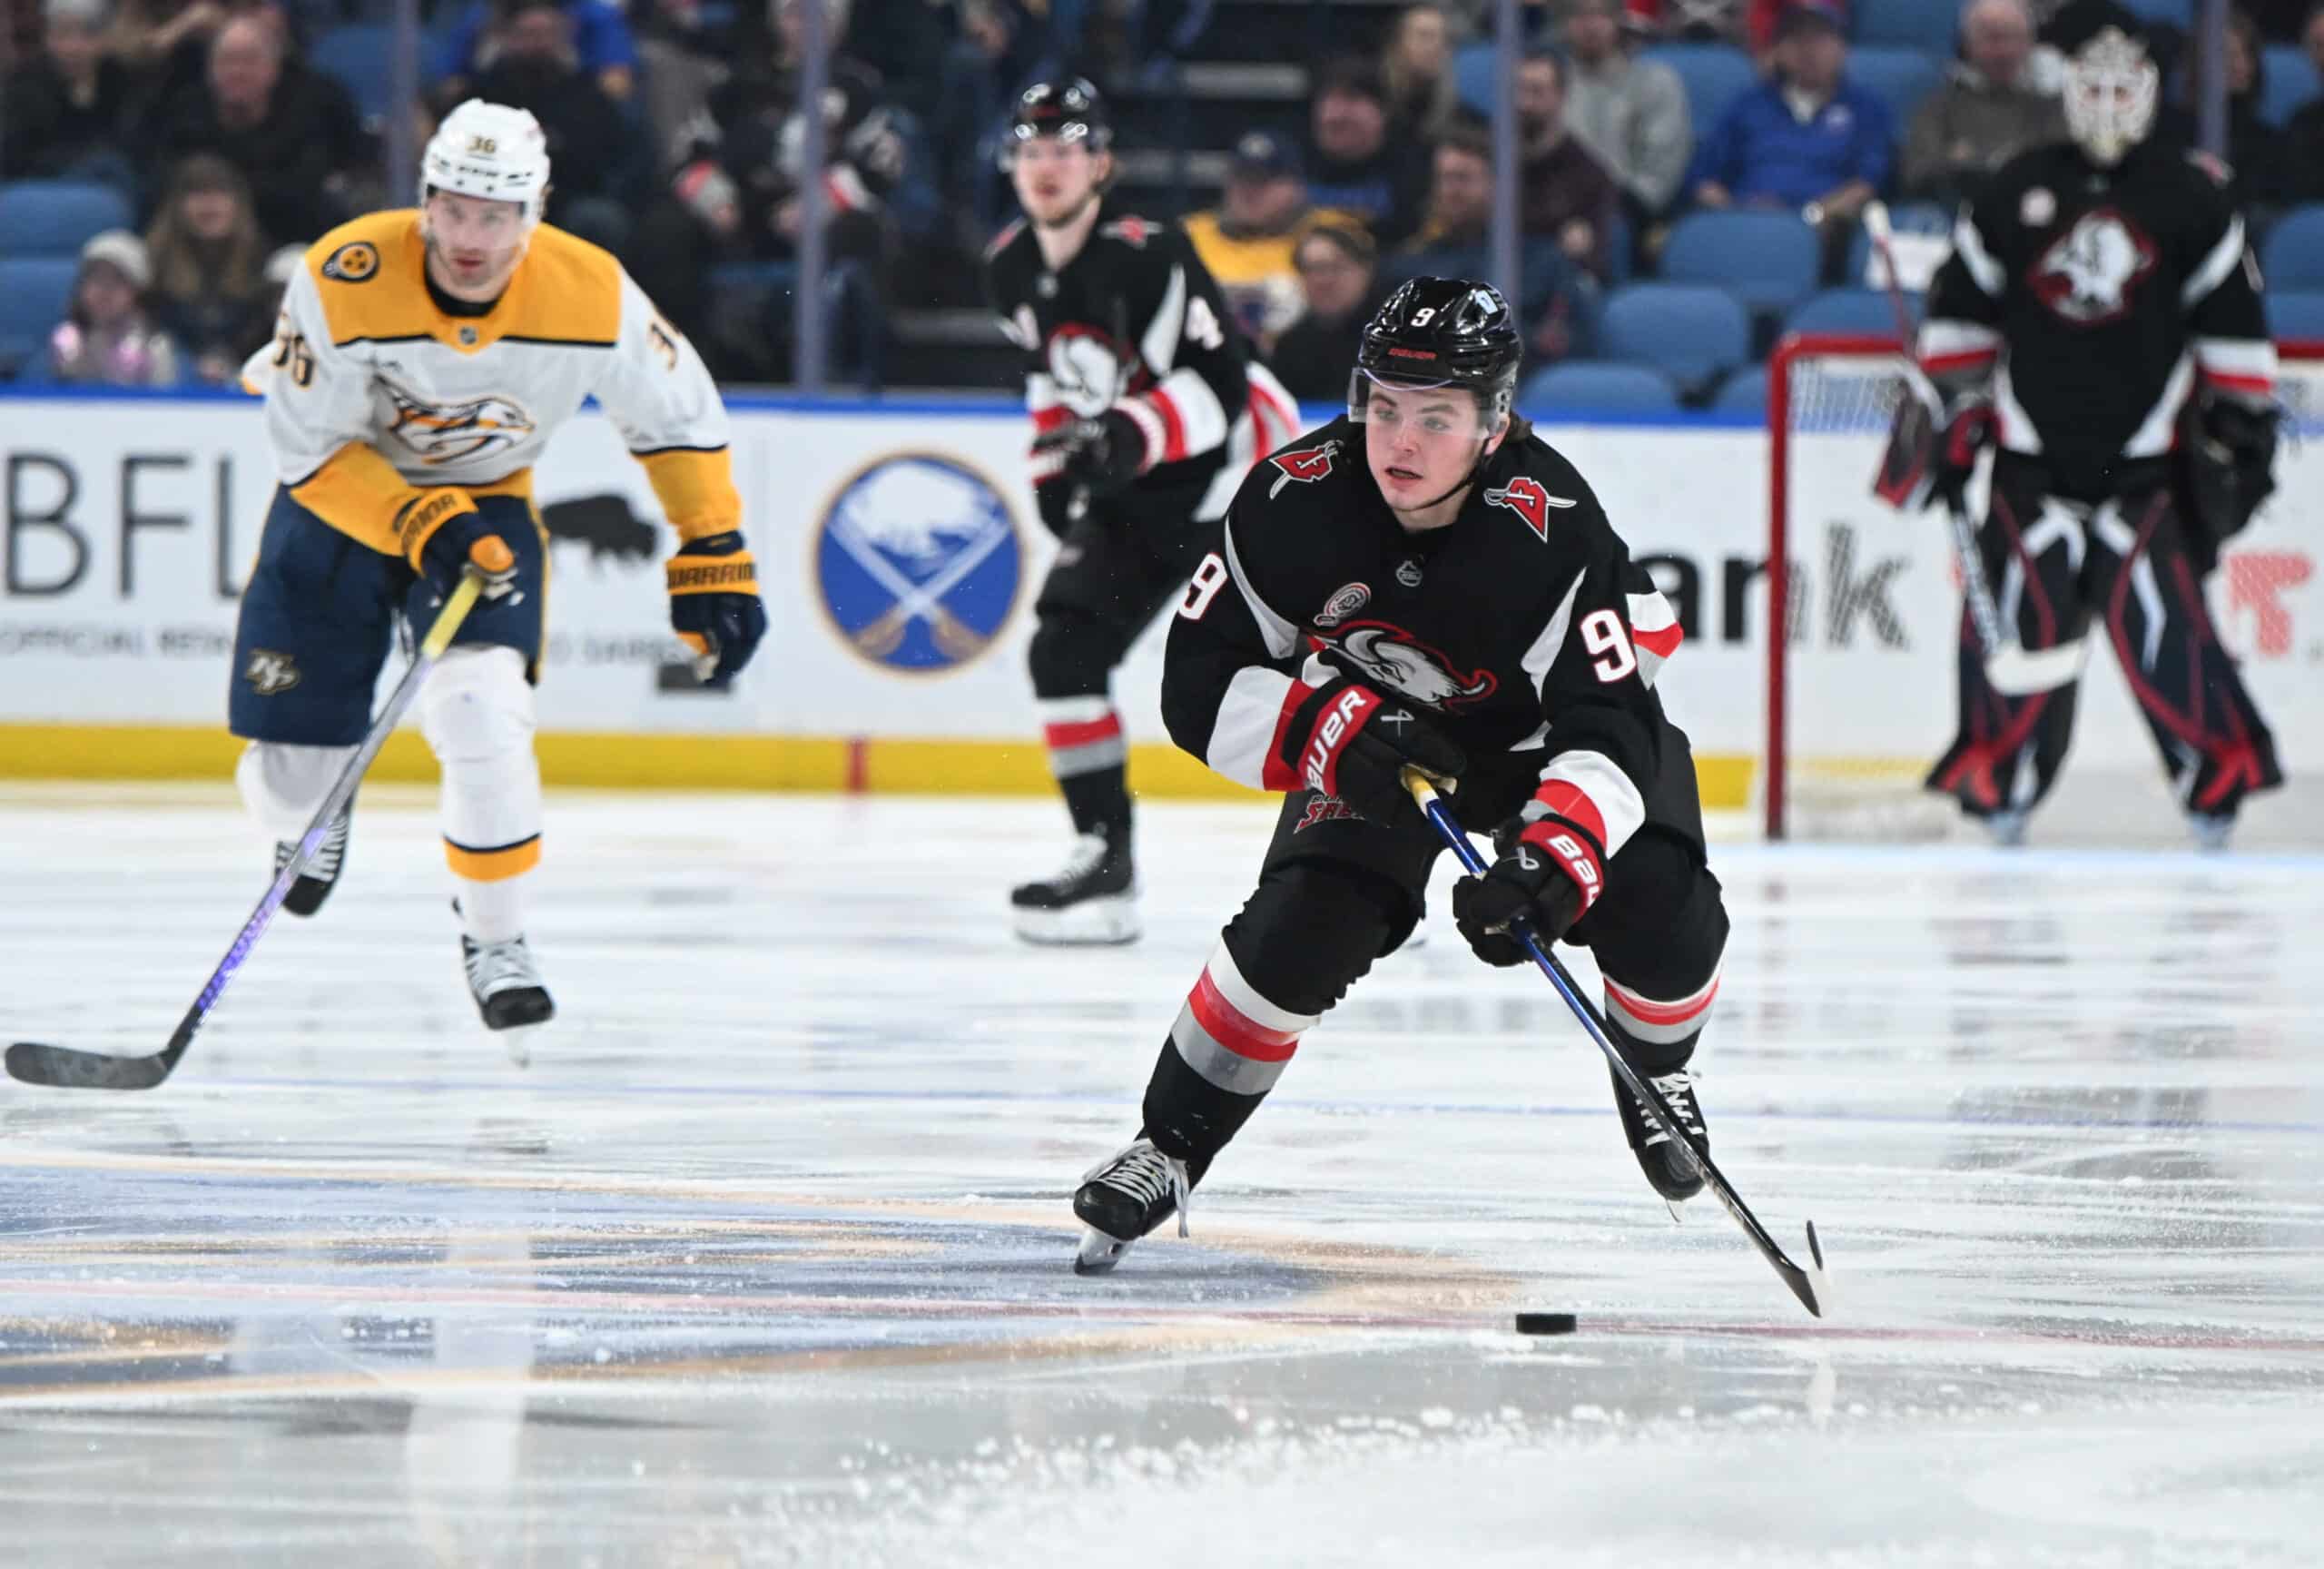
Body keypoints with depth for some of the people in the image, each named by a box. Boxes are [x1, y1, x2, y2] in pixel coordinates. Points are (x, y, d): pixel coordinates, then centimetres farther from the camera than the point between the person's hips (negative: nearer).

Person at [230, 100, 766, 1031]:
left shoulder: (592, 296, -22)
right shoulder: (344, 281, -28)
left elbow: (677, 419, -6)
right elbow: (309, 449, -20)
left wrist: (713, 563, -6)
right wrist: (417, 524, -33)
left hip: (487, 507, 0)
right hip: (340, 499, 0)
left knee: (481, 711, -26)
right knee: (292, 776, 0)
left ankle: (494, 939, -4)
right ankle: (310, 815, 41)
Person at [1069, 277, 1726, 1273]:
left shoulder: (1555, 531, -36)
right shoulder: (1295, 500, -28)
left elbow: (1611, 729, -39)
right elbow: (1200, 684, -22)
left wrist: (1553, 858, -56)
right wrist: (1333, 732, -39)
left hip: (1542, 734, -1)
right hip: (1370, 729, 1)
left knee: (1661, 917, -19)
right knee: (1302, 930, -20)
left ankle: (1656, 1071, 17)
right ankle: (1169, 1147, -2)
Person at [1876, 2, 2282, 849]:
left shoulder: (2192, 195, 4)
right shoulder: (2017, 192, 6)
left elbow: (2233, 317, 7)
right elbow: (1961, 306, 13)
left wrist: (2243, 421, 3)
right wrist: (1948, 411, 9)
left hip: (2148, 458, -1)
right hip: (2032, 450, 1)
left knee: (2159, 612, -12)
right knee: (2021, 611, -6)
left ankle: (2220, 774, -2)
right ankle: (2000, 779, 5)